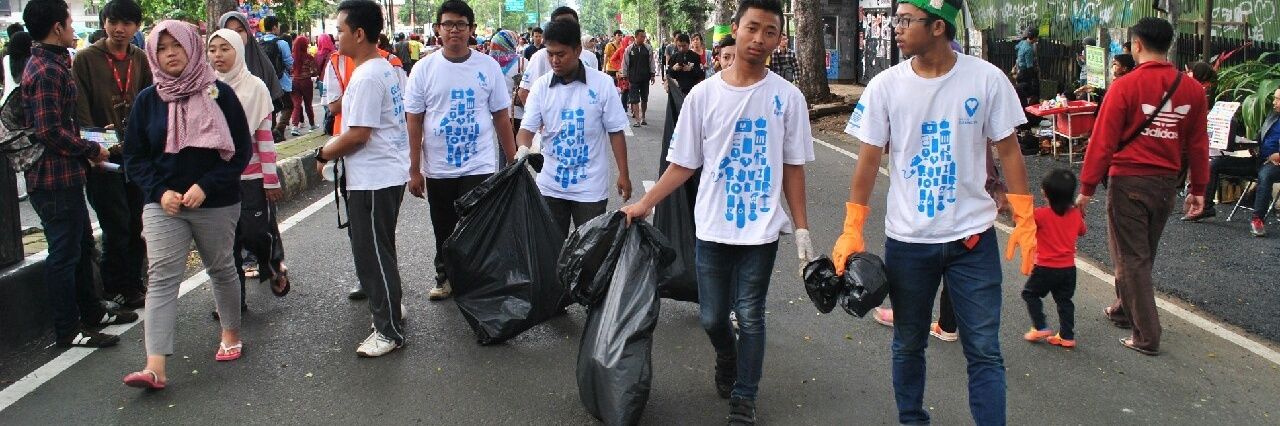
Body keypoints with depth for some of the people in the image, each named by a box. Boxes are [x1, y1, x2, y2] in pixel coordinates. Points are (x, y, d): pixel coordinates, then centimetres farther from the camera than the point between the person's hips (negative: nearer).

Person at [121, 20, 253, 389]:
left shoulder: (219, 94, -4)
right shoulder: (147, 100, 3)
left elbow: (241, 150, -5)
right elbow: (134, 156, 7)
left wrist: (206, 186, -15)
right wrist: (160, 191, -9)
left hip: (216, 203, -1)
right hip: (163, 204, 1)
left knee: (221, 269, 15)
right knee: (161, 278, -8)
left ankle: (231, 334, 37)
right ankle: (155, 367, -13)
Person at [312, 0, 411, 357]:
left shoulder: (366, 77, -20)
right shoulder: (388, 68, 11)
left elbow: (357, 135, -22)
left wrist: (324, 153, -5)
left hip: (374, 178, -10)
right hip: (389, 171, 10)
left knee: (373, 252, -2)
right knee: (374, 248, 21)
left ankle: (389, 330, 7)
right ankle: (388, 305, 34)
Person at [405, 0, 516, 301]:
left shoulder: (488, 66, -3)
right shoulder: (424, 69, -2)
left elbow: (501, 117, 2)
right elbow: (414, 121, 0)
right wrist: (414, 170, -2)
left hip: (480, 166, -2)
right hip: (437, 169, 2)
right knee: (443, 231, 16)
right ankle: (445, 277, 36)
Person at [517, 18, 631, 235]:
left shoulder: (602, 83, -7)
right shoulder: (541, 86, -1)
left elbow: (615, 131, -2)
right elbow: (527, 127, -3)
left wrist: (623, 174, -2)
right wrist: (523, 148, -26)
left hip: (590, 186, -2)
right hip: (551, 184, 3)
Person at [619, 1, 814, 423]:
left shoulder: (787, 97, -3)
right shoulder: (703, 94, -2)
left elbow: (793, 168, 2)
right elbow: (683, 164, 4)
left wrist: (802, 229, 1)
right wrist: (644, 204, -1)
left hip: (762, 229, -1)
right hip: (712, 227, 1)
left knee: (750, 316, 5)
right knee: (712, 317, 11)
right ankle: (726, 361, 43)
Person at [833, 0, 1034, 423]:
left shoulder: (986, 78, -6)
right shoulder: (885, 86, -5)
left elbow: (1008, 150, 1)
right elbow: (868, 159, -1)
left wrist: (1024, 219, -3)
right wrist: (852, 230, -4)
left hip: (973, 235, -1)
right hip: (907, 240, 1)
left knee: (985, 351, 2)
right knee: (908, 345, 15)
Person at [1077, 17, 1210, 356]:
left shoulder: (1126, 86, -13)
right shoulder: (1192, 90, 1)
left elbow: (1103, 141, -13)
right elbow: (1198, 144, 7)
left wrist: (1087, 188, -8)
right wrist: (1198, 189, 16)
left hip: (1129, 181, -5)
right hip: (1167, 184, 5)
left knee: (1131, 259, 2)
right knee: (1143, 255, 21)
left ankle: (1147, 336, 3)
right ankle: (1124, 310, 38)